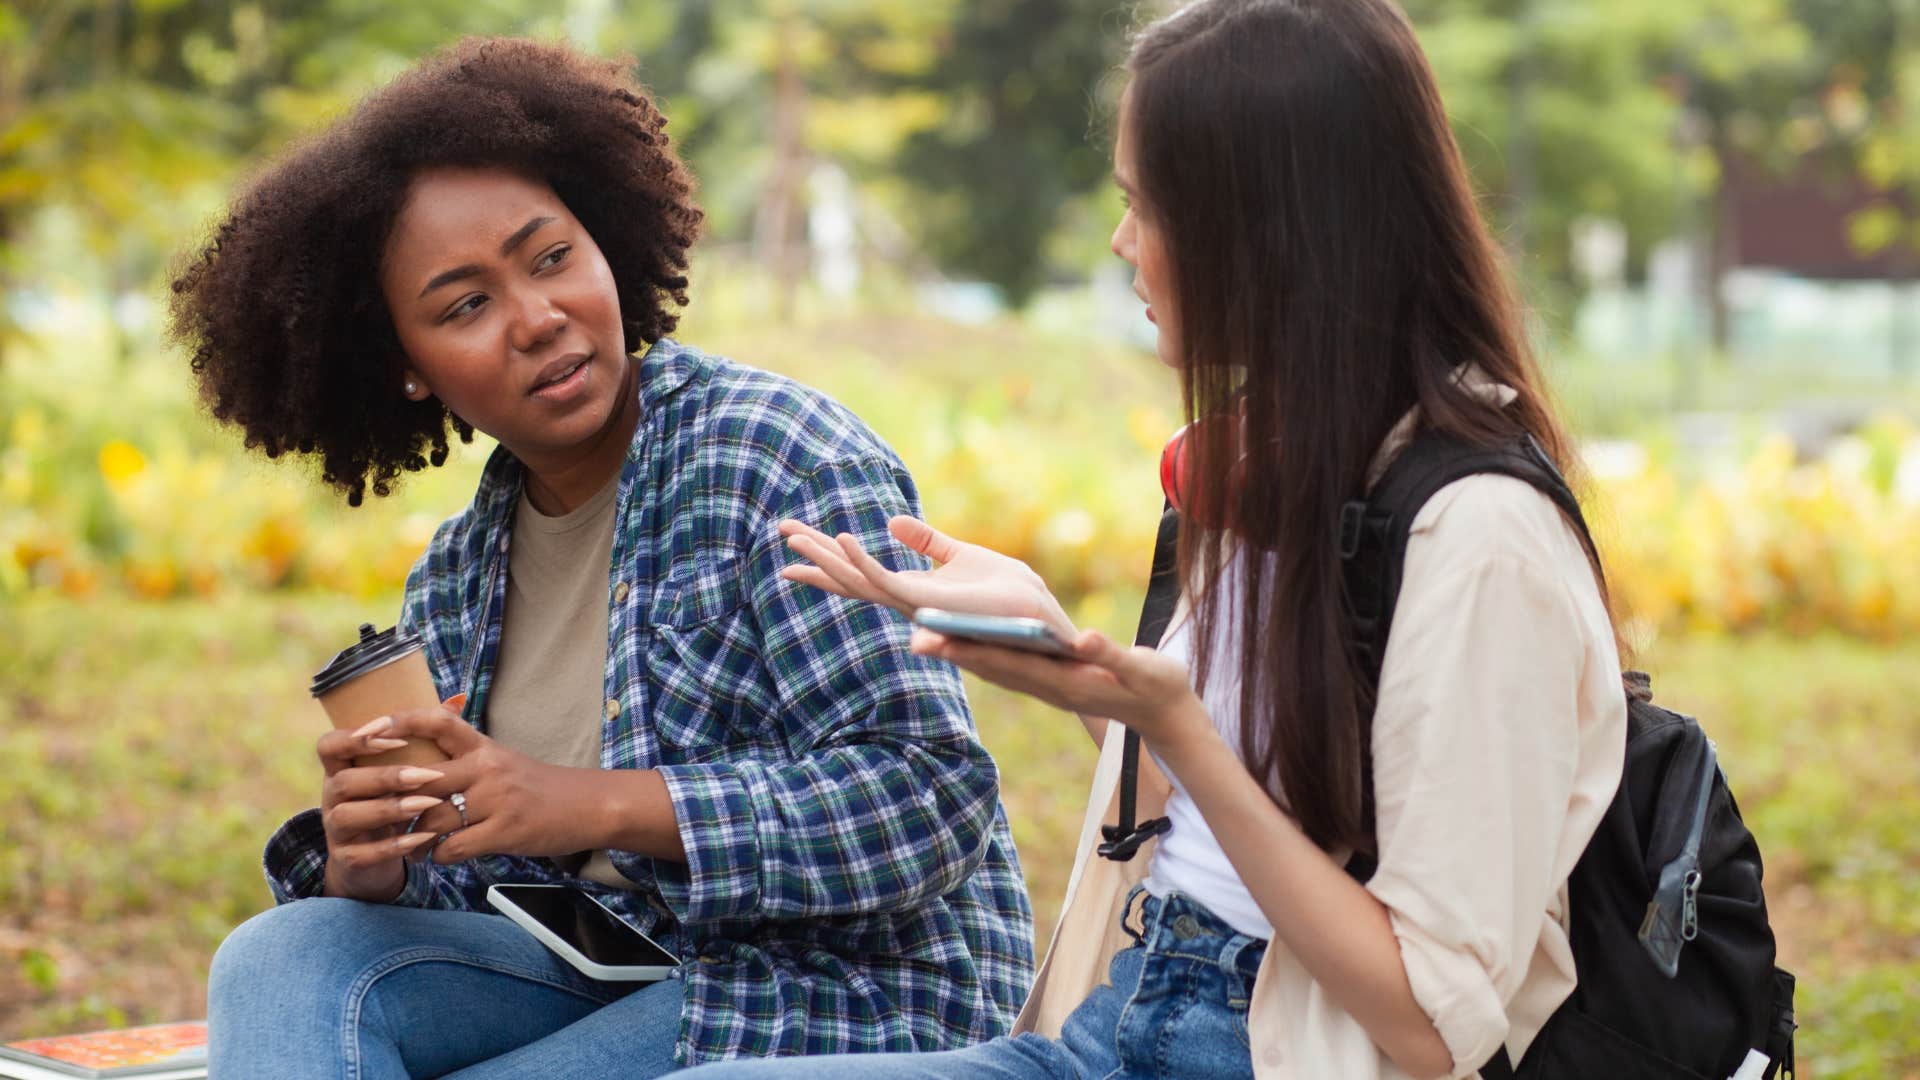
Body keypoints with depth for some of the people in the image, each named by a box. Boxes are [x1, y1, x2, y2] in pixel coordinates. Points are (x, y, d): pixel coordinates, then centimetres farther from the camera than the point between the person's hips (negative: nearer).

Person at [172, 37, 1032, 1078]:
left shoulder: (778, 462, -13)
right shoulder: (452, 580, 8)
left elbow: (934, 799, -21)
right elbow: (456, 906, 9)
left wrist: (598, 805, -27)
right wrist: (366, 866, -16)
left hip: (854, 988, -7)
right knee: (284, 959, -15)